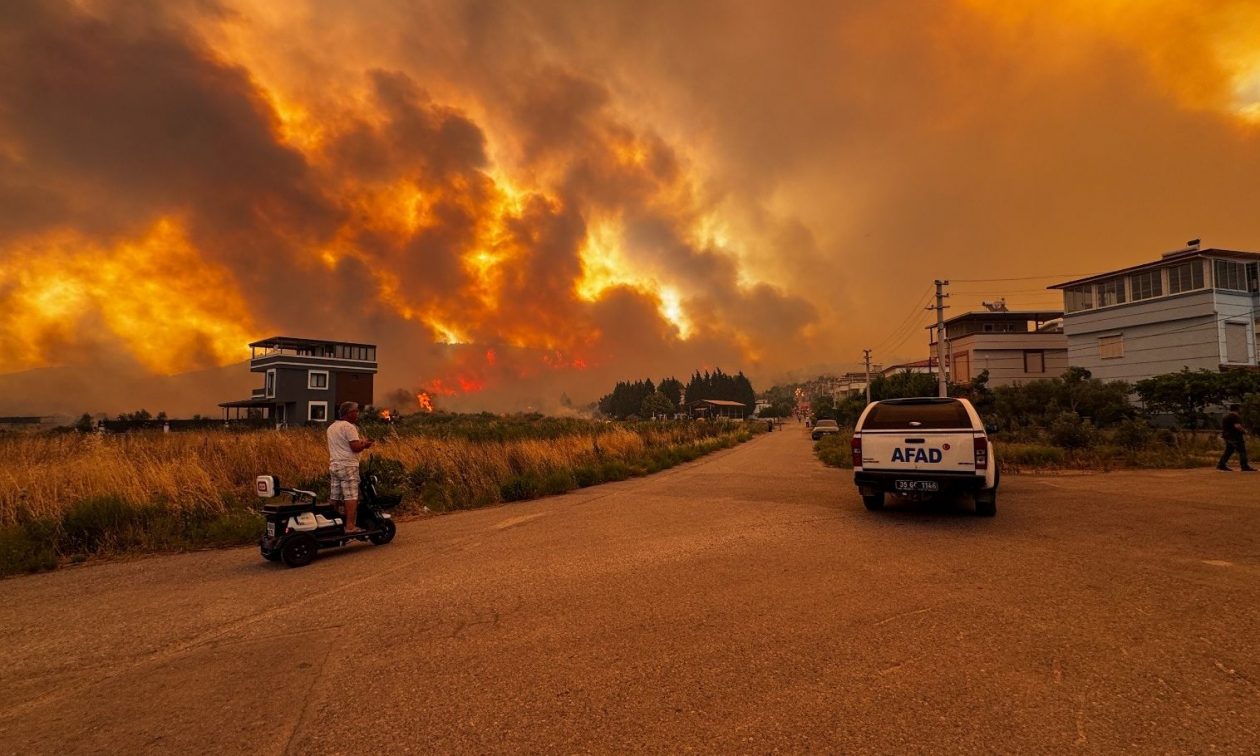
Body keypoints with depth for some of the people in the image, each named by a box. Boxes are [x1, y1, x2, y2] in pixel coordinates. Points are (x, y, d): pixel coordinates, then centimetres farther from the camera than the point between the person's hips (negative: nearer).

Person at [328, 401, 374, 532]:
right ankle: (350, 526, -10)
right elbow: (355, 447, -19)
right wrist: (365, 444, 0)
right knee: (351, 497, -8)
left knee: (335, 497, 12)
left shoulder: (331, 427, 17)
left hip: (334, 466, 9)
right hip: (348, 467, -9)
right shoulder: (349, 427, -12)